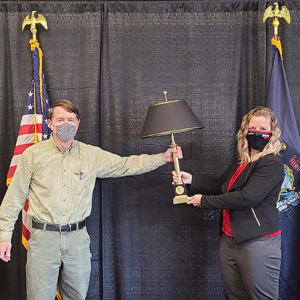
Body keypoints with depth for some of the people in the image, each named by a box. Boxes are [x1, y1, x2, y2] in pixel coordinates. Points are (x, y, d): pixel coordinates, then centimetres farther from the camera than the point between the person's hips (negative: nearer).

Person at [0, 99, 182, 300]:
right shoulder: (33, 154, -1)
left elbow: (126, 165, 8)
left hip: (77, 238, 2)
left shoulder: (92, 155, 4)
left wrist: (163, 158, 3)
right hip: (43, 237, -2)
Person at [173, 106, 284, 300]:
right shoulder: (241, 163, 13)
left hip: (258, 242, -8)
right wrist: (191, 180, 7)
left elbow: (247, 197, -22)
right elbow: (221, 185, 23)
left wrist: (204, 201, -13)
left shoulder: (272, 164, -13)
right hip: (229, 240, 8)